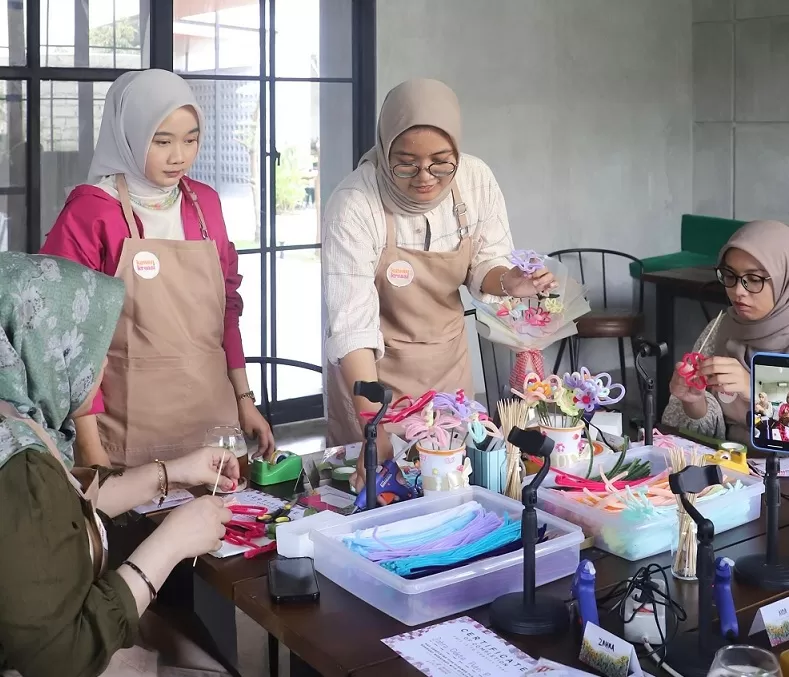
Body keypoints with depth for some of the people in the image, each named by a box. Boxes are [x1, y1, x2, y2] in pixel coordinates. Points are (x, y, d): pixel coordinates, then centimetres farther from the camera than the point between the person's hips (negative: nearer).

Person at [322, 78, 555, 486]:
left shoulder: (477, 181, -14)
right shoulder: (354, 205, -27)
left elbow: (484, 267, 1)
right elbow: (352, 325, -30)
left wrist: (509, 282, -23)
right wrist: (375, 425, -38)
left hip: (448, 362, 4)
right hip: (371, 367, -4)